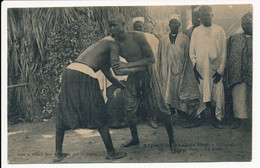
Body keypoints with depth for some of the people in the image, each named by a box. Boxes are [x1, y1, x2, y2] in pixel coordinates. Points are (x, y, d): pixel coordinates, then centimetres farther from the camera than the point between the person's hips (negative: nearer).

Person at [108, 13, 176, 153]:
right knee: (129, 109, 5)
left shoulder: (137, 37, -21)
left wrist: (128, 65, -25)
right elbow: (117, 71, -7)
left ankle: (171, 140, 14)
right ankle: (135, 139, 27)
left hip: (147, 75, -5)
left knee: (159, 109, -4)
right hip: (132, 78, 5)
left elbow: (151, 59, -19)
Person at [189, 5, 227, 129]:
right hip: (200, 70, 0)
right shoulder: (196, 31, 9)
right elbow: (192, 51, 8)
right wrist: (195, 67, -3)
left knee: (217, 94, -1)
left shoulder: (219, 30, 5)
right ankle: (199, 117, 12)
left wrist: (220, 70, -3)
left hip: (215, 69, 0)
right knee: (201, 93, 0)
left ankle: (216, 118, 10)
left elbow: (223, 52, 3)